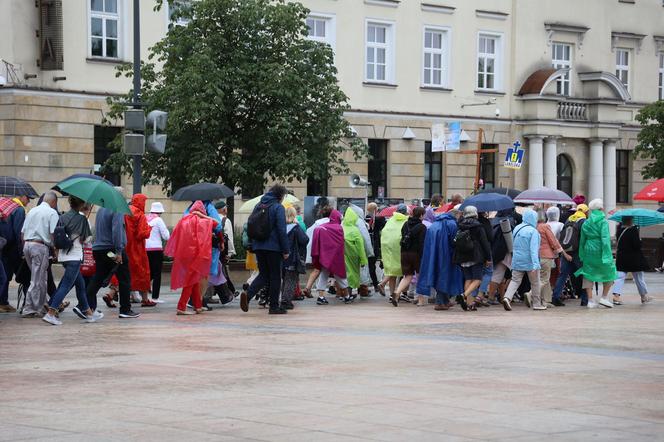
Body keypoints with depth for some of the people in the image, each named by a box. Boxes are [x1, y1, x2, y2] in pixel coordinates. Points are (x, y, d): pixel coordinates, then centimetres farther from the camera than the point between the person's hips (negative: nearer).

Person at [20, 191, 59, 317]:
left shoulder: (32, 211, 16)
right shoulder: (52, 213, -4)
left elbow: (22, 232, 16)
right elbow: (53, 233, -13)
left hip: (27, 245, 7)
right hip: (40, 246, -7)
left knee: (40, 278, 18)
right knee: (37, 280, -2)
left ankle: (41, 306, 22)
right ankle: (28, 309, -3)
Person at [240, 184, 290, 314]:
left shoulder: (258, 206, 12)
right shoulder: (278, 208, -8)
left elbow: (250, 227, 16)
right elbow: (281, 230, -13)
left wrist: (252, 246, 21)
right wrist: (285, 250, -9)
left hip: (258, 246, 6)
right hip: (273, 248, -6)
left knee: (263, 275, 12)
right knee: (275, 276, 5)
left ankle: (247, 294, -13)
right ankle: (274, 306, 6)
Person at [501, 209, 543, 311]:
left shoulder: (516, 229, 5)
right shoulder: (533, 231, -16)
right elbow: (533, 249, -21)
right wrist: (535, 265, -24)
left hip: (517, 261, 5)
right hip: (529, 262, -5)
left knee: (515, 280, 6)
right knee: (535, 283, 10)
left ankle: (507, 297, -17)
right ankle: (536, 303, 19)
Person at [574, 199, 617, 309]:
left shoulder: (586, 223, 8)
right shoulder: (603, 222, -8)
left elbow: (582, 240, 11)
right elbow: (605, 239, -17)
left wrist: (582, 255, 18)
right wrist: (607, 255, -18)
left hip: (588, 250, 5)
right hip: (599, 250, -5)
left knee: (589, 275, 9)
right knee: (609, 272, 12)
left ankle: (590, 300, 5)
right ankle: (604, 297, 8)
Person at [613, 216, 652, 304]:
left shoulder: (620, 230, 0)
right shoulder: (633, 230, -17)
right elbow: (637, 245, -20)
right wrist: (639, 240, -3)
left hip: (621, 258, 4)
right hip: (634, 259, -4)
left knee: (620, 277, 2)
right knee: (639, 277, 11)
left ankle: (616, 295, -16)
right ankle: (644, 296, 24)